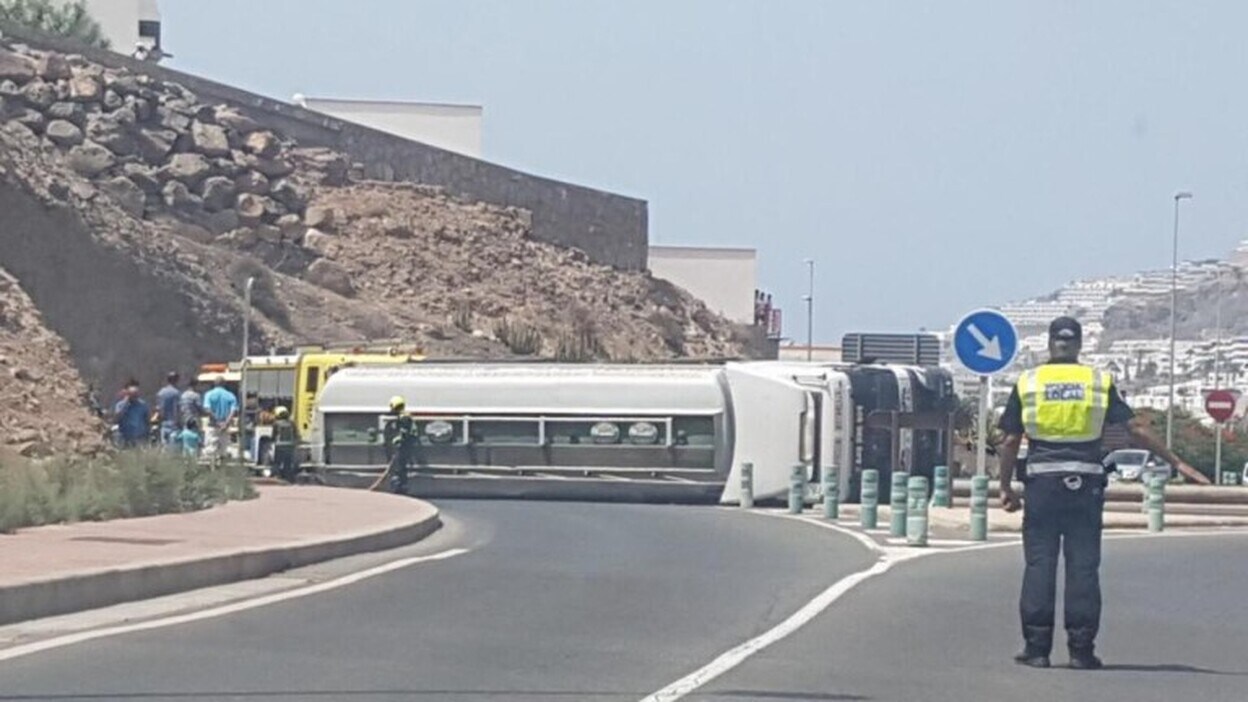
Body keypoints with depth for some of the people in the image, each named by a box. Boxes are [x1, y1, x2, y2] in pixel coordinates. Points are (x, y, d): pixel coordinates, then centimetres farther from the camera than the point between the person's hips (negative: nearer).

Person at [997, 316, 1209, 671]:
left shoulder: (1028, 383, 4)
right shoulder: (1100, 382, 5)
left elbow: (1010, 442, 2)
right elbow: (1137, 429, 1)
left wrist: (1006, 488, 10)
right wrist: (1176, 462, 6)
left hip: (1042, 482, 0)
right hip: (1086, 483, 0)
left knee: (1039, 564, 3)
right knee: (1083, 565, 2)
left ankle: (1037, 647, 0)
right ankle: (1081, 649, 1)